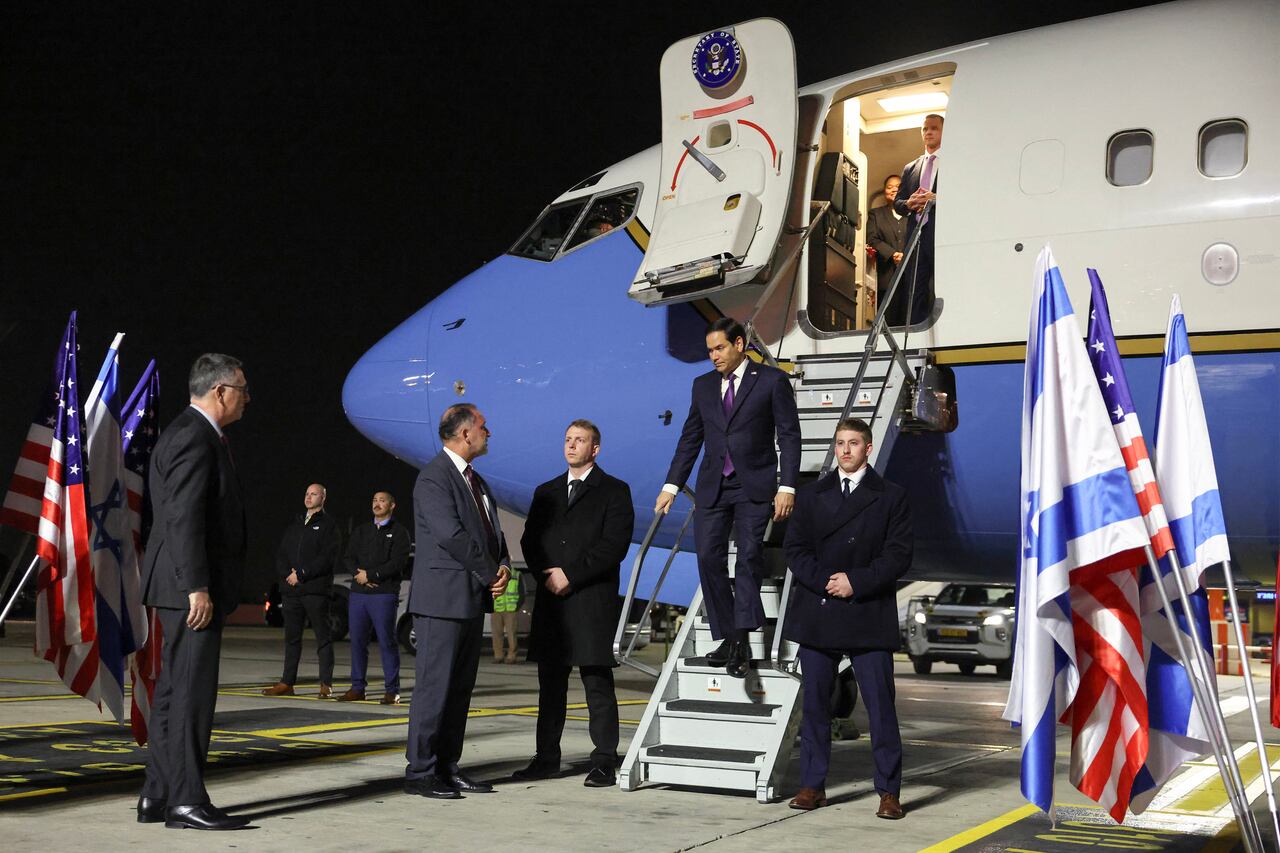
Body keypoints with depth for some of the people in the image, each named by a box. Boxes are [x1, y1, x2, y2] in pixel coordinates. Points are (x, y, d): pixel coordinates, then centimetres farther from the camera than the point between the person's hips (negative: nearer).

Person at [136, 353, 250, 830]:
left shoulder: (193, 434, 18)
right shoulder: (194, 437, -15)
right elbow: (182, 518, -22)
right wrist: (197, 588, -23)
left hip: (187, 588, 11)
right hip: (191, 588, -11)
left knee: (174, 692, 12)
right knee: (192, 692, -8)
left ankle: (158, 797, 18)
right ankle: (186, 802, -5)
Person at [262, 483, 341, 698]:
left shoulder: (328, 526, 2)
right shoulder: (294, 525, 20)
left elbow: (327, 558, -10)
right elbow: (281, 554, 15)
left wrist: (301, 574, -14)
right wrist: (287, 574, -5)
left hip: (316, 590, -6)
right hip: (291, 590, 6)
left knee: (323, 637, -4)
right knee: (292, 636, 8)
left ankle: (326, 684, -4)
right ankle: (287, 682, 12)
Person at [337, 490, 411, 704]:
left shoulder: (399, 532, 2)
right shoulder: (361, 531, 19)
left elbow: (398, 563, -9)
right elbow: (348, 558, 12)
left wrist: (370, 575, -10)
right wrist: (359, 575, -8)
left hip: (384, 595, -5)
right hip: (358, 594, 5)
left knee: (387, 642, -5)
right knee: (357, 641, 5)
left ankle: (392, 691, -2)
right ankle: (357, 688, 13)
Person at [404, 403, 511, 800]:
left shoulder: (476, 481, 19)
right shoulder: (433, 477, -11)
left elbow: (492, 531, 20)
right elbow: (451, 535, -20)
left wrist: (504, 566, -1)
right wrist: (491, 573, -11)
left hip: (473, 600, 9)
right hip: (443, 599, -9)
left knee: (460, 688, 10)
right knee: (434, 685, -6)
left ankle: (447, 767, 16)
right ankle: (420, 771, -1)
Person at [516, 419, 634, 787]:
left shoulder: (614, 491, 2)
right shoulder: (546, 492, 19)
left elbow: (614, 545, -8)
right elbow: (529, 540, 13)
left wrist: (571, 575, -12)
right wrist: (546, 575, -5)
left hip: (592, 601, -5)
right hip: (551, 600, 5)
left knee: (597, 684, -4)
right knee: (550, 683, 8)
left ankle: (604, 763, 0)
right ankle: (546, 758, 15)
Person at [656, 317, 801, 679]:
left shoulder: (771, 381, 0)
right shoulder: (703, 385, 13)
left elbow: (789, 434, -3)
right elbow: (690, 438, 17)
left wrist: (787, 487, -10)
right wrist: (672, 485, 13)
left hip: (754, 485, -4)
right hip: (712, 486, 4)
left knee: (749, 554, -14)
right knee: (709, 557, -4)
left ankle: (741, 639, -16)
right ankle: (728, 638, 3)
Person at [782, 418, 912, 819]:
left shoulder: (891, 497, 5)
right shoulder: (811, 495, 13)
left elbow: (898, 556, -3)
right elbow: (795, 549, 5)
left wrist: (856, 582, -13)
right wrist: (824, 581, -11)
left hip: (868, 616, -2)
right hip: (817, 616, 3)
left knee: (880, 704, -3)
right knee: (815, 703, 6)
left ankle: (889, 791, 3)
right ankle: (812, 785, 14)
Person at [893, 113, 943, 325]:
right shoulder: (910, 168, 24)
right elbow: (897, 202, 22)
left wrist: (937, 198, -17)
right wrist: (909, 204, -1)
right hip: (915, 235, 5)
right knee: (913, 294, 2)